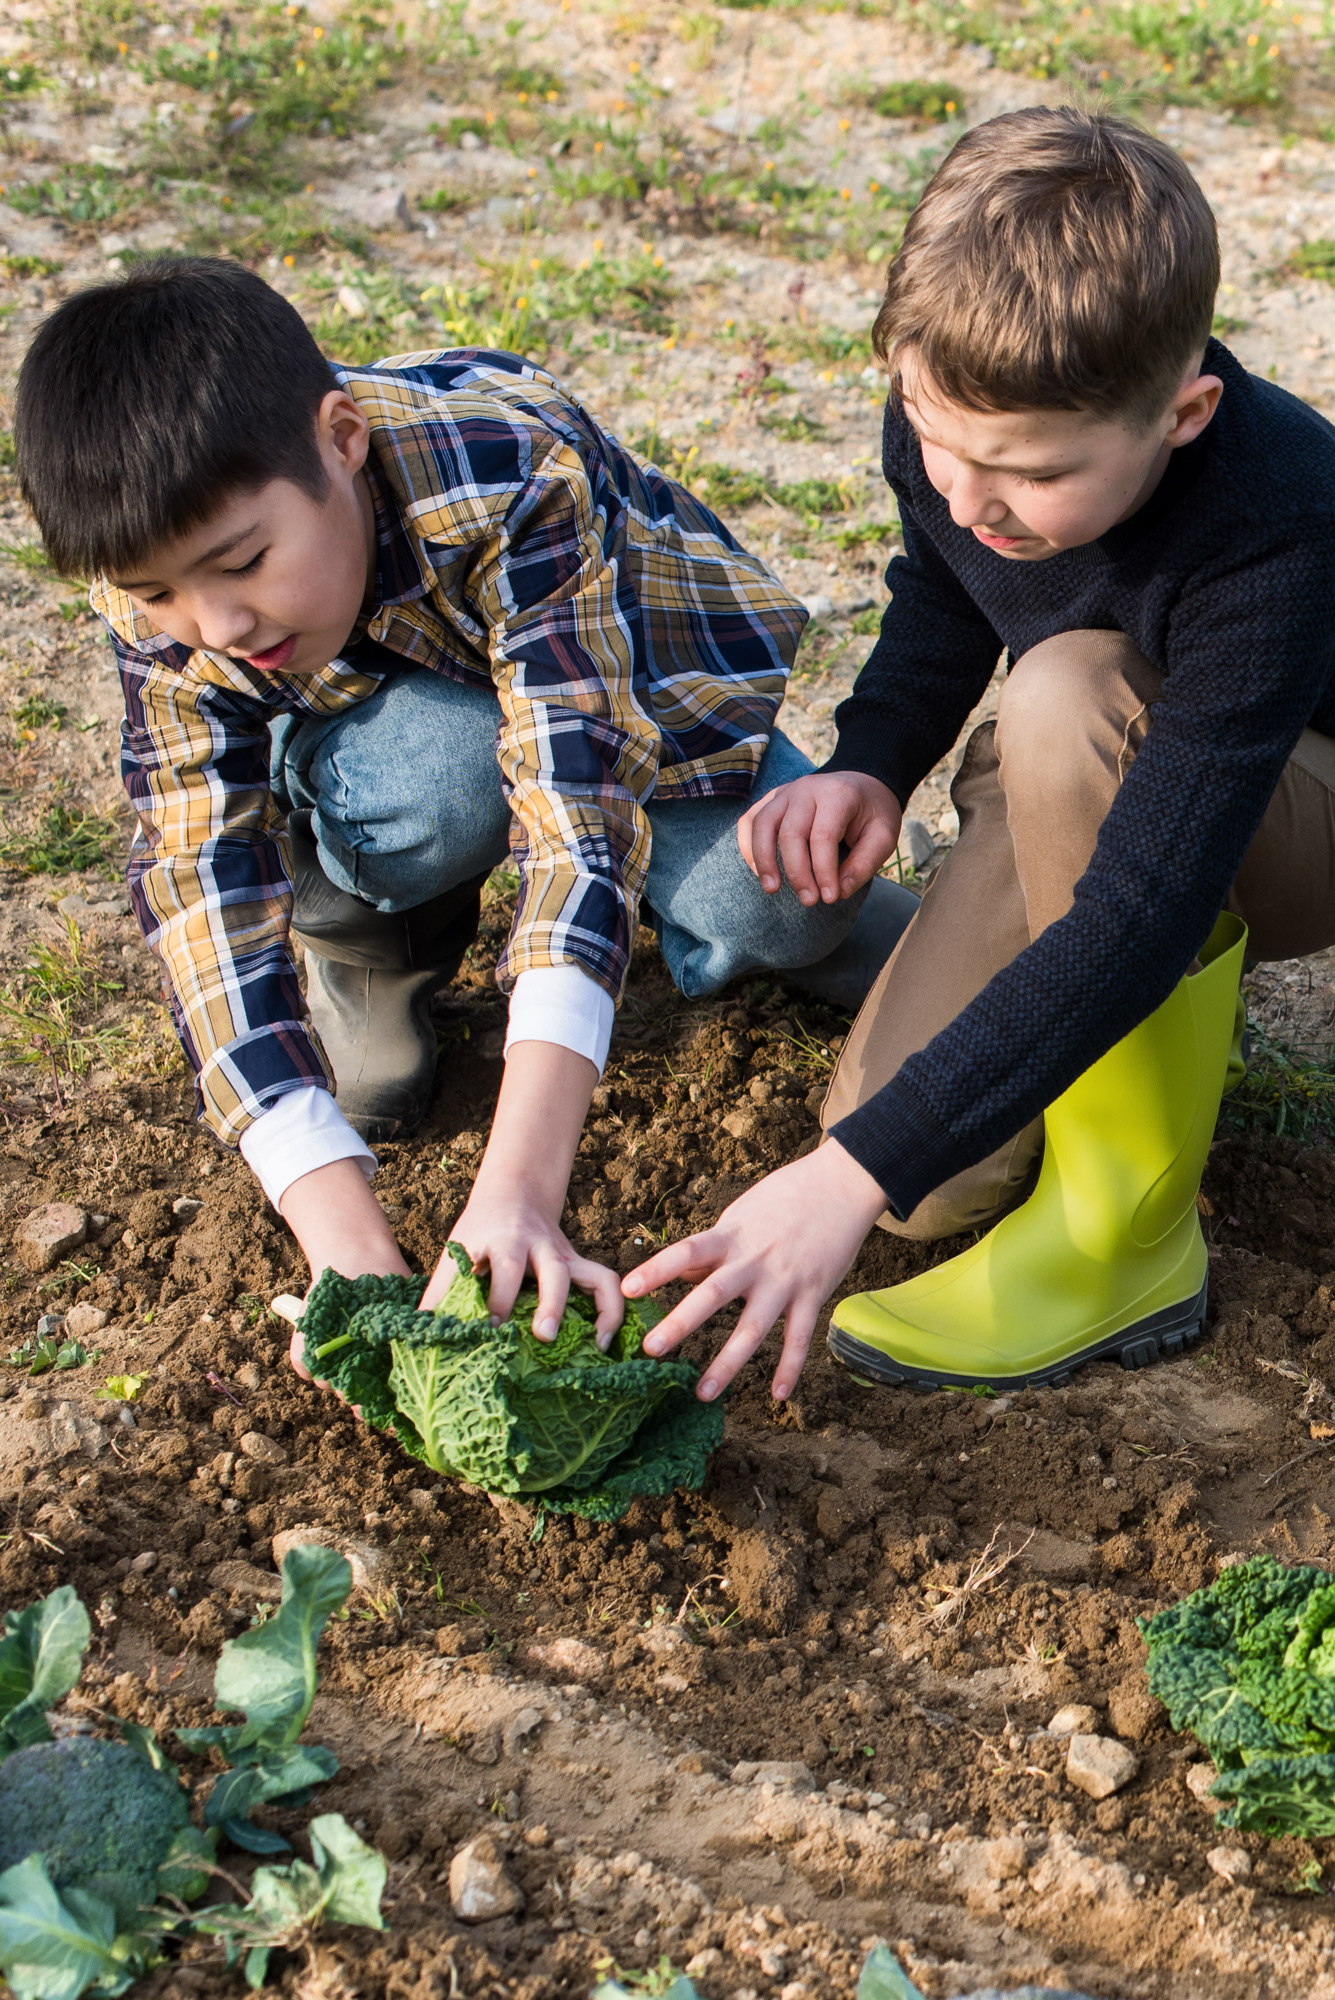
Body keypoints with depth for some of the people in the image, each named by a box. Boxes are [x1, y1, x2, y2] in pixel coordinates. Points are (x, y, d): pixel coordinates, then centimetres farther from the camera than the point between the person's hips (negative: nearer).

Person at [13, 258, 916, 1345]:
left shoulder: (514, 477, -40)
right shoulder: (164, 593, -27)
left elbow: (581, 811, -47)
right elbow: (203, 888, -32)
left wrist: (516, 1194, -57)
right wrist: (347, 1243, -44)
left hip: (637, 683, -1)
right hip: (400, 714, 2)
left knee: (774, 898, -31)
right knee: (427, 777, -35)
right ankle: (370, 946, -2)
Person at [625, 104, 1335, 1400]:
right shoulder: (953, 419, -18)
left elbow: (1139, 909, -41)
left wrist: (860, 1171, -44)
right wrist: (871, 762, -14)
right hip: (1081, 802, 5)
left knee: (1065, 695, -39)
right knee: (929, 1187, -18)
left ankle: (1131, 1231, -25)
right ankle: (1167, 1019, 13)